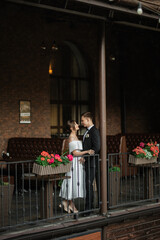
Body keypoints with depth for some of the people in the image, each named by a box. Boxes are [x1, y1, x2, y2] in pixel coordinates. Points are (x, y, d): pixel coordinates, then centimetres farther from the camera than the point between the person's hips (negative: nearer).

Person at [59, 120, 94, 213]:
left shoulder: (75, 136, 14)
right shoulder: (72, 137, -15)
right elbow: (75, 153, -20)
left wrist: (83, 156, 4)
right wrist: (86, 152, -22)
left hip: (78, 161, 9)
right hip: (74, 162, -9)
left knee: (73, 183, 12)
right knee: (73, 182, -2)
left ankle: (66, 202, 17)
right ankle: (71, 204, 6)